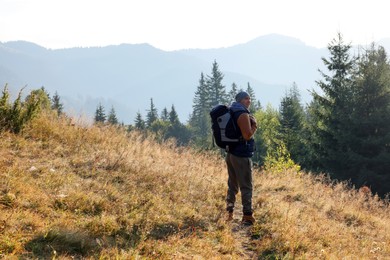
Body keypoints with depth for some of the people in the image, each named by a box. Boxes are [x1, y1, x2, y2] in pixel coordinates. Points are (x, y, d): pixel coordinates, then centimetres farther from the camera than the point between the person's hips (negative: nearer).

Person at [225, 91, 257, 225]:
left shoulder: (231, 112, 15)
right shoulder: (243, 114, -14)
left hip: (230, 153, 9)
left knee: (232, 185, 16)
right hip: (242, 155, -9)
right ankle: (247, 216, -6)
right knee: (246, 186, -5)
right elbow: (247, 135, -22)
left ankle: (229, 213, 18)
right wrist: (254, 126, -4)